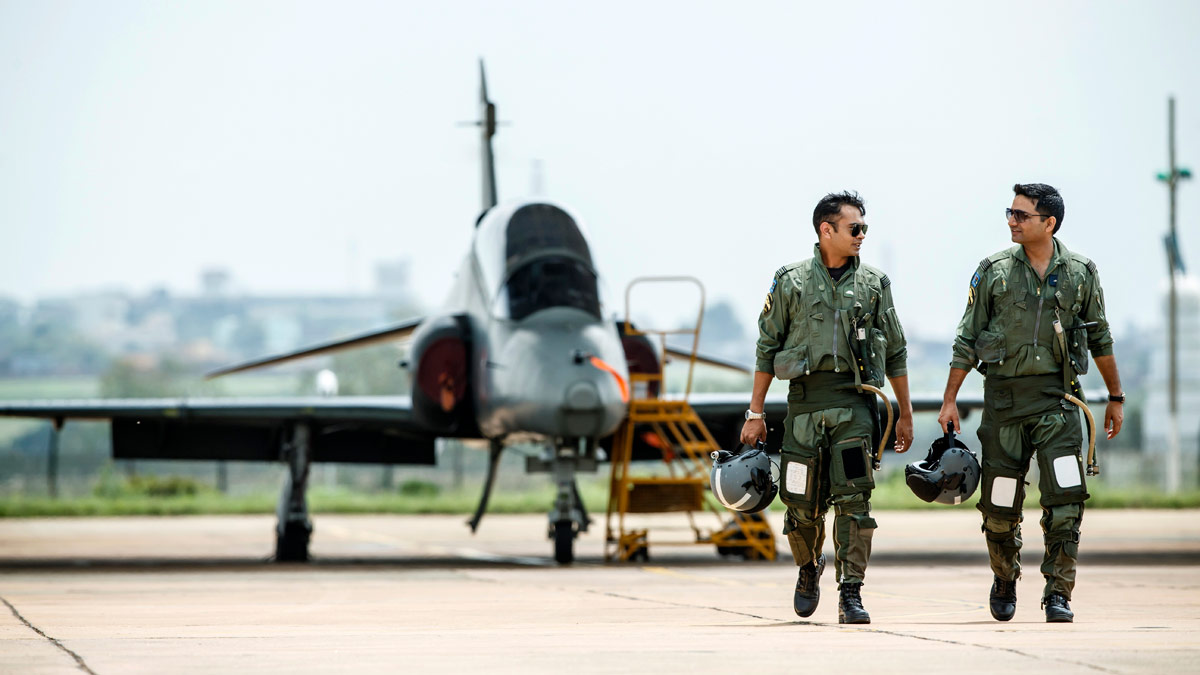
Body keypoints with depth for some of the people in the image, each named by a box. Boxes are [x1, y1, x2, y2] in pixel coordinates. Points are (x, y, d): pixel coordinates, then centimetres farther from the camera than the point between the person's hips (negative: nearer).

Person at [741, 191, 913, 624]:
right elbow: (768, 349, 7)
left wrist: (906, 414, 12)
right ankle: (809, 568, 33)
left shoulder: (874, 284, 8)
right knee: (803, 503, 4)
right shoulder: (792, 282, 4)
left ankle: (851, 593, -8)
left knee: (853, 500, -10)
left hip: (855, 402, 0)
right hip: (805, 400, 0)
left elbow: (895, 353, 13)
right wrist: (755, 413, 4)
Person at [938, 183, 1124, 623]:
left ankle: (1058, 594, -7)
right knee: (1000, 505, 5)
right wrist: (949, 400, 2)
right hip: (1004, 397, 0)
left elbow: (1100, 339, 14)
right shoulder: (994, 271, 2)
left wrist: (1115, 397, 15)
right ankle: (1005, 580, 30)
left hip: (1057, 397, 0)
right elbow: (967, 340, 5)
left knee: (1065, 499, -13)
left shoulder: (1080, 273, 3)